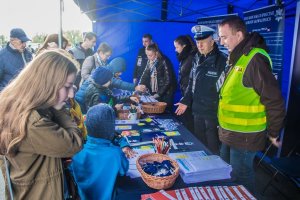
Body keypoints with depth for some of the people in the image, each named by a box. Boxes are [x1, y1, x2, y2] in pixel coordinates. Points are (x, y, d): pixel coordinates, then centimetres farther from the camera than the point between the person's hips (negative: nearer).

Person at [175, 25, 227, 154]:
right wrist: (185, 101, 11)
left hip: (214, 113, -7)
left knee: (213, 149, 7)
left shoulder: (222, 60, -15)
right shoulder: (197, 59, 7)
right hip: (198, 111, 7)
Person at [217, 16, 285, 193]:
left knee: (241, 179, 8)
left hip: (244, 137, -9)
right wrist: (224, 126, 16)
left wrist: (273, 132, -10)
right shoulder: (237, 58, 10)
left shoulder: (255, 59, -19)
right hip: (229, 133, 9)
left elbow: (274, 100, -20)